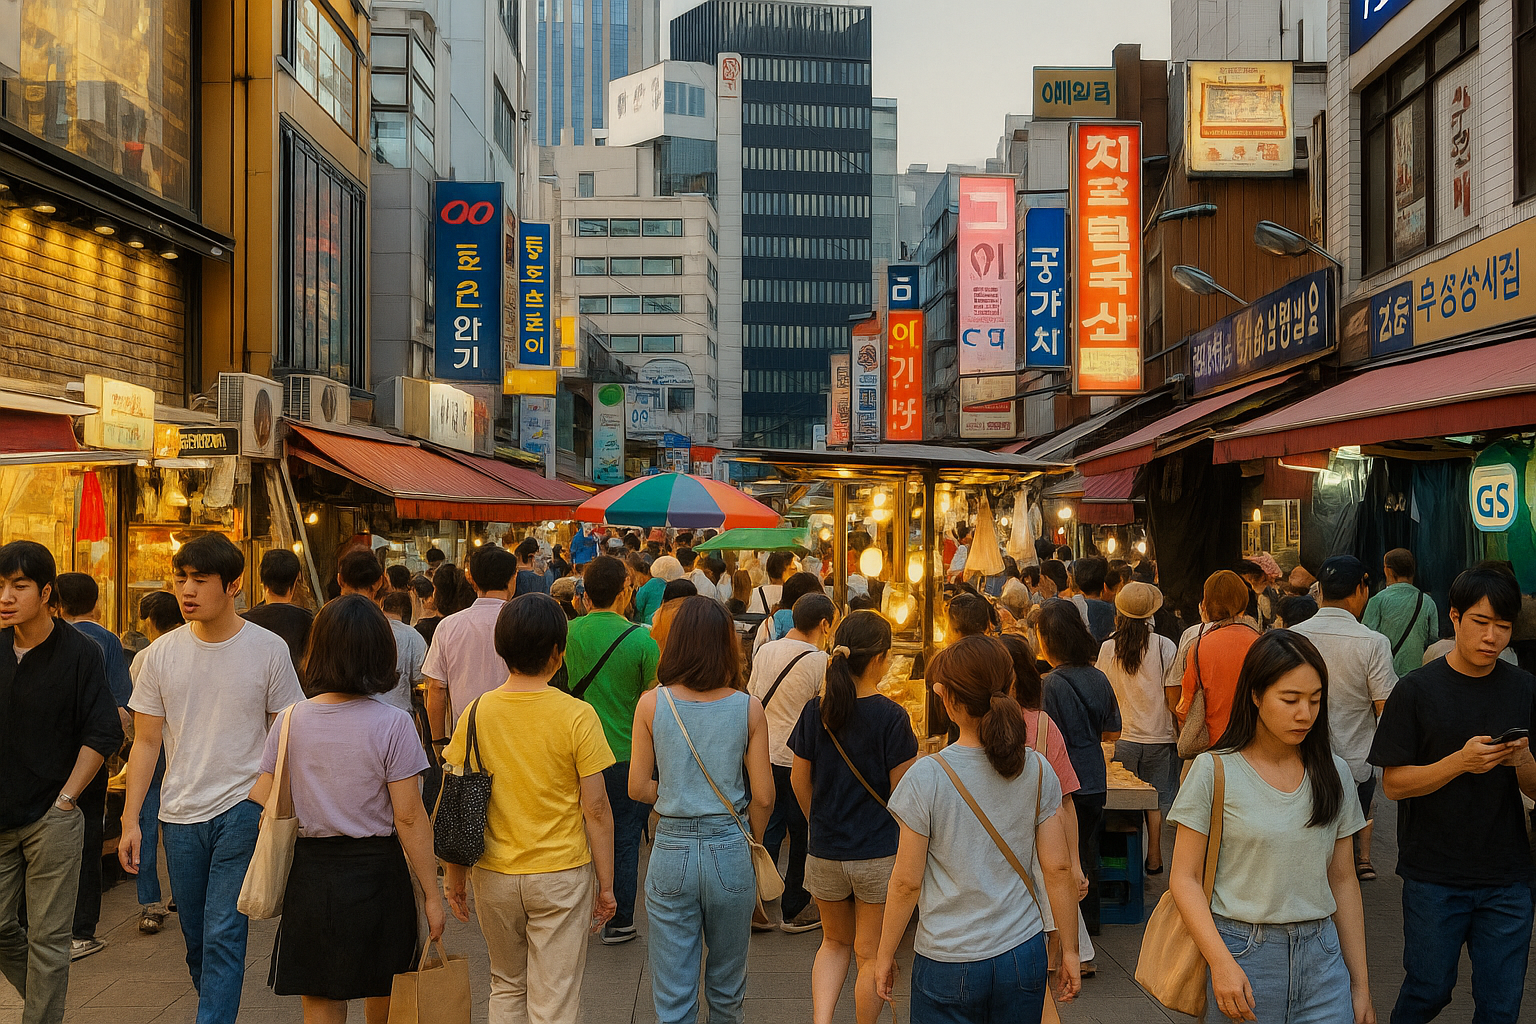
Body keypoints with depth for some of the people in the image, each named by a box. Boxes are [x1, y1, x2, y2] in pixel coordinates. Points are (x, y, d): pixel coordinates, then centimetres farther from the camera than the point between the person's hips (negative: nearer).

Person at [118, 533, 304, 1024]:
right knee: (196, 937, 13)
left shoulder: (268, 648, -4)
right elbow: (146, 742, 7)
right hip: (180, 815, 4)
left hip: (244, 808, -3)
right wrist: (130, 820, 3)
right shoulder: (161, 654, 3)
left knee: (223, 933, -10)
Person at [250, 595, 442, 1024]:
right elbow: (409, 817, -11)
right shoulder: (392, 724, -12)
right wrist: (430, 895, -5)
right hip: (377, 870, -2)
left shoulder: (291, 720, -3)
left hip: (310, 873, 2)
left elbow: (262, 801, -1)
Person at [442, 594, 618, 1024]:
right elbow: (596, 808, -11)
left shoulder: (476, 713, -5)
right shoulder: (576, 716, -13)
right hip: (562, 876, -3)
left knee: (506, 987, 22)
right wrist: (606, 883, -1)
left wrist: (454, 873, 12)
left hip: (495, 876, 3)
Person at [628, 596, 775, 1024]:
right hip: (730, 849, 1)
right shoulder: (748, 708, -7)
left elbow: (638, 789, -3)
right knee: (727, 989, 21)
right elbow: (763, 797, -4)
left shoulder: (652, 704, -8)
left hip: (672, 850, -1)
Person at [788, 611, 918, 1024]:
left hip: (824, 851, 4)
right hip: (880, 853, -3)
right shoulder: (892, 717, -16)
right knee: (871, 954, 13)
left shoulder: (816, 710, -4)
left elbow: (799, 781, 4)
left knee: (835, 942, 22)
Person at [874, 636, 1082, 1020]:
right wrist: (1069, 950, 10)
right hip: (1024, 956, 3)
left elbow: (906, 881, -10)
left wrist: (885, 955, 3)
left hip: (947, 964, -3)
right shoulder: (1037, 770, -5)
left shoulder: (926, 777, -15)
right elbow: (1058, 868, -1)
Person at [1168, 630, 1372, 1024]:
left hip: (1322, 960, 3)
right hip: (1242, 957, -3)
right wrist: (1221, 964, -17)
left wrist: (1360, 984, 10)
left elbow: (1343, 881, 11)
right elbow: (1185, 879, -6)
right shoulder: (1214, 772, -6)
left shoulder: (1333, 773, 7)